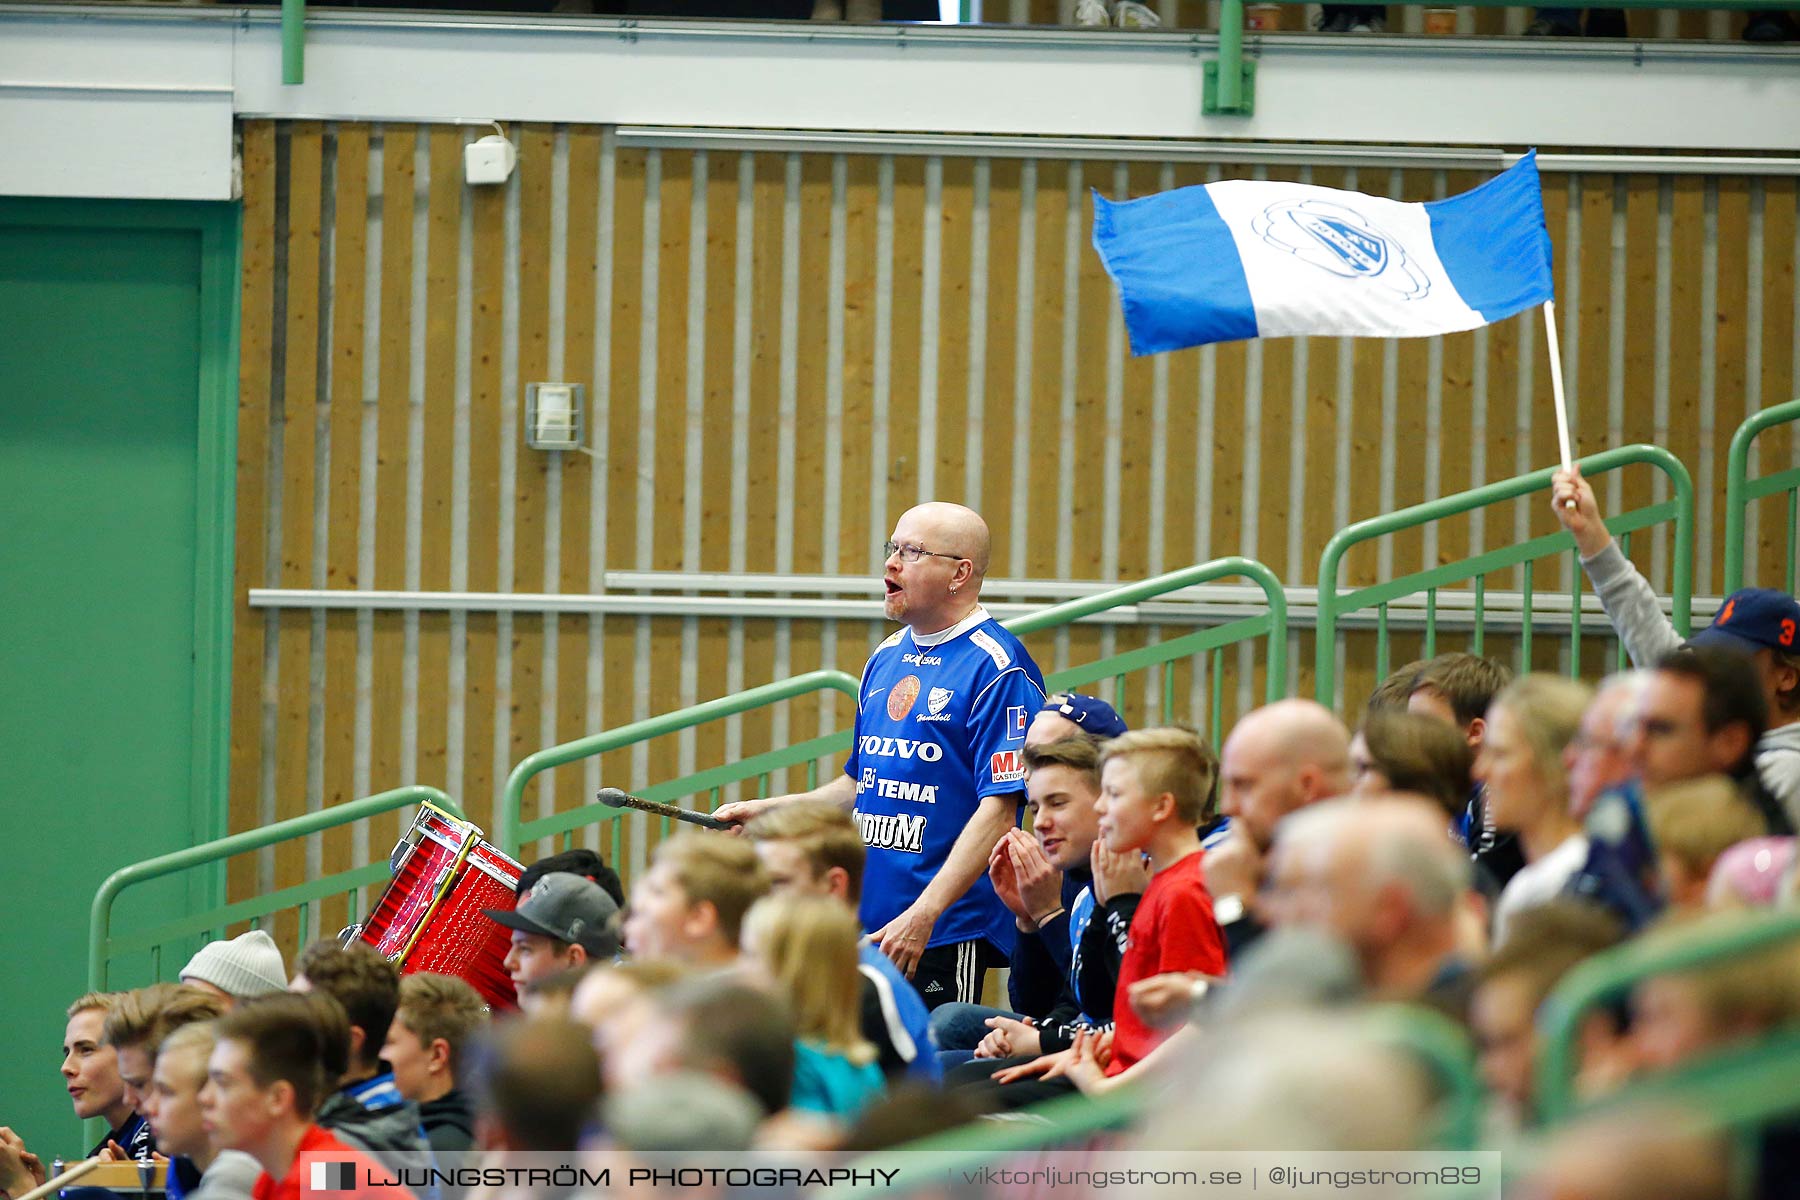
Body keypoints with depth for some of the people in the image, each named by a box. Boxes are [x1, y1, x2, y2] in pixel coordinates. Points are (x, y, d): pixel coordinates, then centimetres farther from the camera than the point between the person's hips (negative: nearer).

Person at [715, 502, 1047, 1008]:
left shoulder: (997, 668, -11)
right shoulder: (886, 658, 15)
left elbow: (999, 809, -18)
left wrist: (922, 915, -24)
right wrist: (768, 810, 14)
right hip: (864, 928, 8)